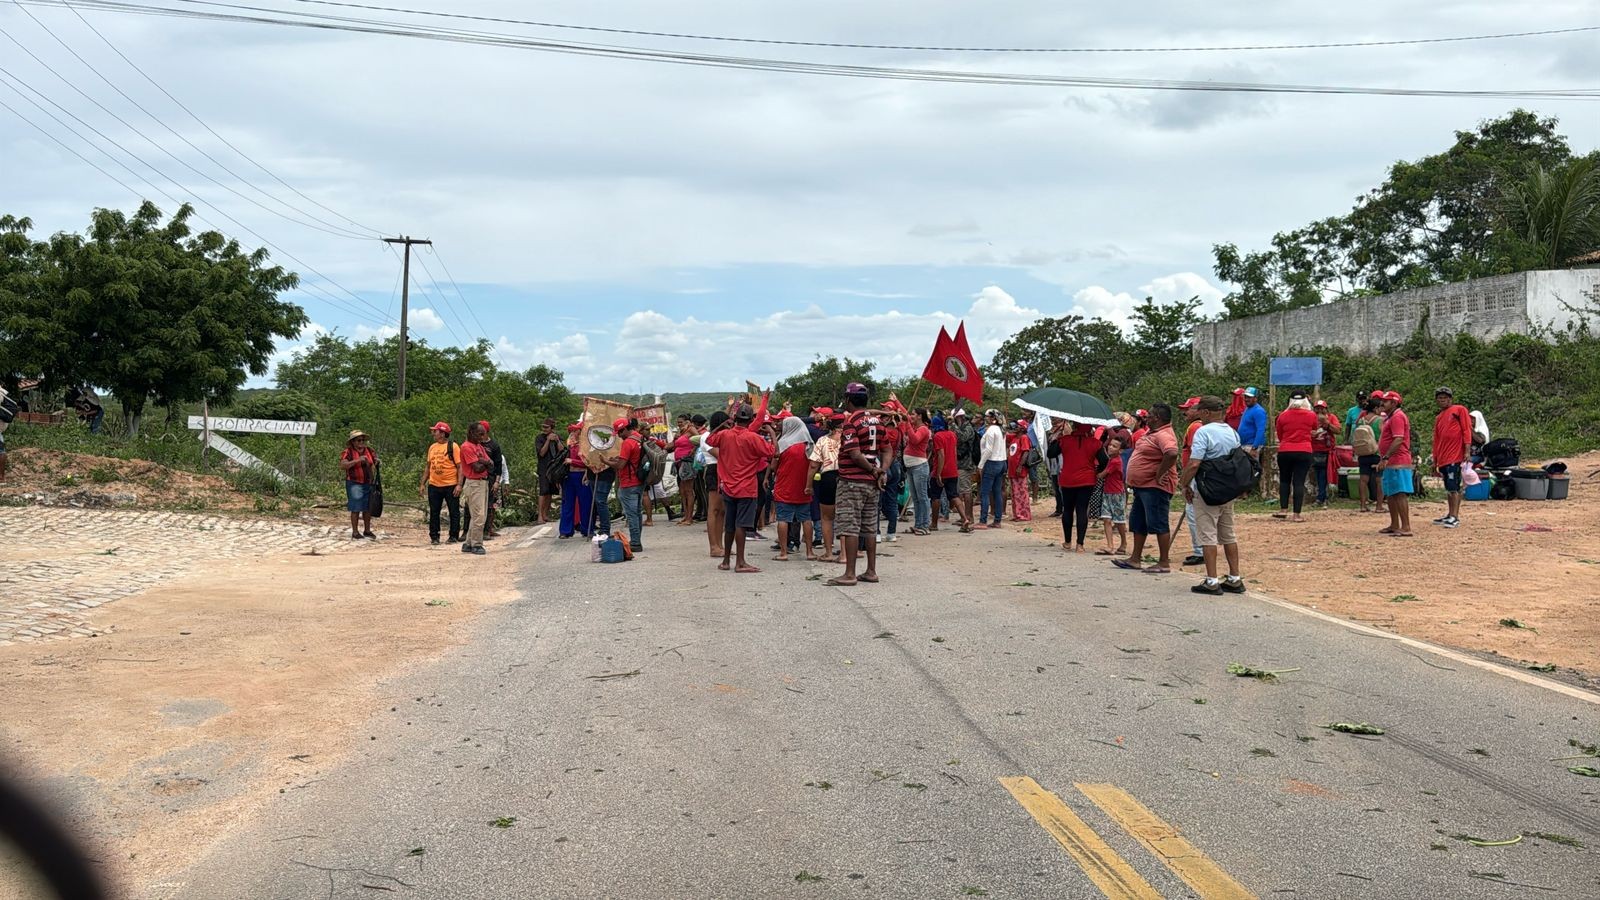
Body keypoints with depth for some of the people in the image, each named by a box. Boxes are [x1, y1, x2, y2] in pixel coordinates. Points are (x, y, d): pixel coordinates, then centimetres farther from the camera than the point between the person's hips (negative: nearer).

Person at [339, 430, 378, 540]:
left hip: (368, 484, 5)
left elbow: (375, 463, 18)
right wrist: (357, 460, -29)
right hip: (354, 484, -5)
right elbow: (342, 465, -20)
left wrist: (376, 461, -7)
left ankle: (367, 530, 20)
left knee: (368, 508, 9)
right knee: (356, 509, -4)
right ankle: (355, 532, 2)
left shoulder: (368, 450, 9)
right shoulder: (348, 452, -7)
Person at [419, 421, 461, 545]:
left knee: (454, 512, 2)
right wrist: (422, 484, 12)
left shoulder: (453, 446, -6)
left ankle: (454, 536, 11)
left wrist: (459, 484, -17)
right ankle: (434, 537, 15)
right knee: (434, 512, 7)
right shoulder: (432, 447, 11)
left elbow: (460, 467, -9)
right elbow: (428, 466, 17)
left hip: (450, 485, -5)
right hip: (434, 485, 5)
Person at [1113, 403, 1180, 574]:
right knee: (1138, 523, 16)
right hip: (1142, 486, 11)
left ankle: (1164, 563, -1)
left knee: (1159, 524, -6)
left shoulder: (1164, 435, -20)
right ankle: (1135, 559, 24)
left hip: (1155, 488, -11)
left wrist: (1160, 474, -28)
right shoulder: (1152, 433, 14)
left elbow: (1172, 454, -37)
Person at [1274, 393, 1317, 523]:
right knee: (1299, 482, -1)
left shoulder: (1283, 415, 1)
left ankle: (1283, 509, 9)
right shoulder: (1311, 415, 0)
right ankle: (1297, 514, -3)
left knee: (1284, 480, 16)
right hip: (1304, 452, -1)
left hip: (1284, 452, 1)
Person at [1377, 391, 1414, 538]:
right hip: (1391, 463, 11)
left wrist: (1385, 458, -25)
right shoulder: (1391, 417, 21)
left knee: (1400, 494, -13)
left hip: (1397, 463, -11)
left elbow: (1398, 440, -23)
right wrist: (1384, 459, 21)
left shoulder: (1397, 417, -13)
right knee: (1391, 494, 16)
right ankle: (1394, 525, 23)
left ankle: (1406, 528, -15)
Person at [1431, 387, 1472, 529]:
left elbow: (1466, 430, -6)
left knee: (1453, 487, -11)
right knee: (1449, 488, 11)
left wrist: (1467, 450, -15)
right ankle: (1450, 515, 16)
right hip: (1443, 458, 7)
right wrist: (1435, 462, 20)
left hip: (1455, 456, -7)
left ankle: (1455, 517, -13)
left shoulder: (1459, 410, 1)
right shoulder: (1439, 418, 21)